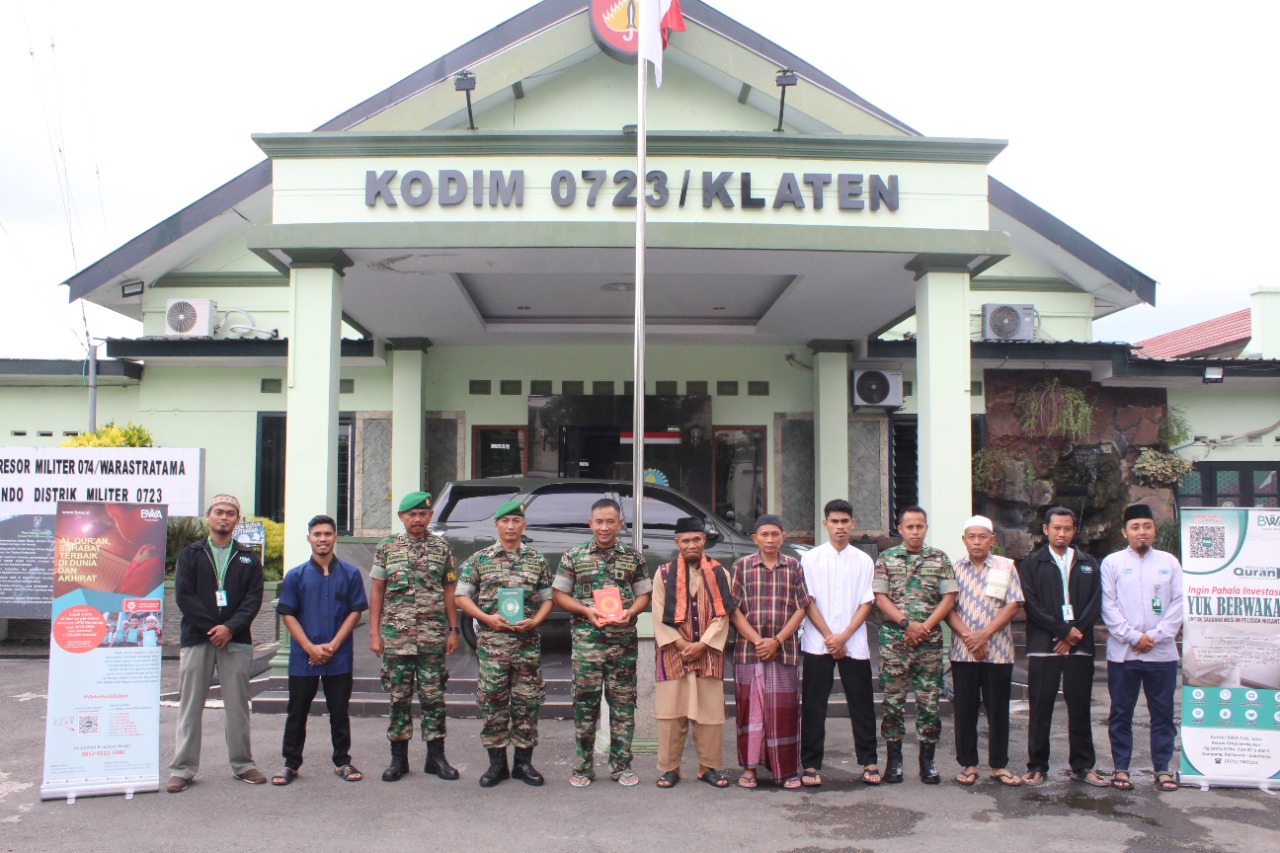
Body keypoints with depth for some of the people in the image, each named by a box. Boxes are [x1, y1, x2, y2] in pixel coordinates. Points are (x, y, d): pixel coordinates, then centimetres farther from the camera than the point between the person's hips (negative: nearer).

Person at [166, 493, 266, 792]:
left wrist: (230, 627, -13)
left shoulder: (248, 559, 11)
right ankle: (182, 768, 9)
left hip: (236, 641, 1)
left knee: (238, 705, 5)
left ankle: (242, 763, 15)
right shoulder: (190, 554, 8)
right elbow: (183, 595, -2)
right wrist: (211, 628, -12)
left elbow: (254, 598, 2)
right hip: (197, 639, -1)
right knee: (190, 705, 2)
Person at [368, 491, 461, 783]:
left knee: (433, 697, 3)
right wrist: (374, 633, 0)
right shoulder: (387, 548, 5)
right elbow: (376, 591, 5)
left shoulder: (441, 548, 7)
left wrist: (453, 630, 3)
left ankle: (436, 756, 13)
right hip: (396, 636, 0)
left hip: (433, 636, 0)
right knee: (399, 698, 5)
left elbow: (449, 591, 9)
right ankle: (398, 757, 15)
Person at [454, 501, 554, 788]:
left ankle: (523, 761, 16)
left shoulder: (537, 561, 9)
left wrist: (535, 621, -8)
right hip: (491, 642, -1)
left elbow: (547, 598, 11)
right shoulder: (479, 559, 5)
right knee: (492, 701, 2)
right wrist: (487, 618, -11)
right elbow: (462, 596, 3)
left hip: (528, 641, 1)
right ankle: (497, 762, 13)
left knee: (527, 701, 4)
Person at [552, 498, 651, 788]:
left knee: (623, 703, 5)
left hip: (624, 640, 2)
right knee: (585, 702, 1)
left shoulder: (634, 557, 8)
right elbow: (559, 595, 4)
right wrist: (587, 611, -11)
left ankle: (621, 766, 16)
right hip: (586, 640, -1)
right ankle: (583, 767, 12)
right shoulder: (574, 556, 3)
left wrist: (630, 612, -10)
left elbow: (644, 594, 11)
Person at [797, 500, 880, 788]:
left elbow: (866, 603, 2)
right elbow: (808, 602, -1)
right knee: (813, 706, 2)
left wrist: (843, 637, -9)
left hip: (854, 643, 1)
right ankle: (811, 764, 9)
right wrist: (828, 636, -9)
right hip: (817, 643, -1)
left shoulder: (864, 561, 6)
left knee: (862, 704, 5)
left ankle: (869, 762, 16)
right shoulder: (810, 559, 3)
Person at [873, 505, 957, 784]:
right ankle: (894, 760, 11)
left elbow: (948, 599, 2)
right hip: (894, 638, -1)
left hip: (929, 639, 1)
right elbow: (880, 597, -1)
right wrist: (906, 622, -13)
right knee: (893, 700, 2)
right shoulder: (887, 559, 5)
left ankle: (928, 762, 11)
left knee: (929, 701, 2)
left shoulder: (940, 559, 7)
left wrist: (924, 626, -9)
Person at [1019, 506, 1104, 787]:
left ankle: (1082, 766, 16)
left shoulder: (1088, 564, 14)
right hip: (1043, 647, -2)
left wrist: (1075, 634, -7)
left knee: (1079, 707, 6)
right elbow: (1032, 604, -4)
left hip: (1079, 647, 2)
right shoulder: (1032, 563, 6)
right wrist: (1063, 630, -11)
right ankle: (1037, 766, 8)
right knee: (1041, 708, 1)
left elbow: (1095, 603, 5)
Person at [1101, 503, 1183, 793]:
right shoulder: (1112, 563, 3)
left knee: (1163, 713, 5)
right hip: (1122, 652, -1)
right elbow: (1108, 606, -2)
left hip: (1161, 651, 1)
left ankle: (1162, 769, 15)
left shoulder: (1169, 562, 8)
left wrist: (1155, 636, -7)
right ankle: (1121, 768, 13)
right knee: (1121, 714, 4)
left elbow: (1178, 603, 2)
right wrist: (1133, 637, -10)